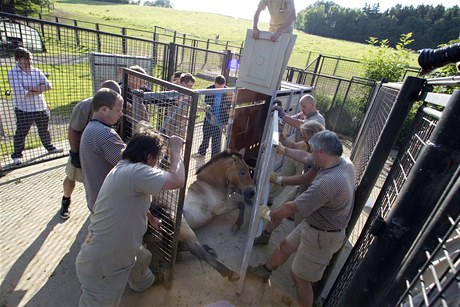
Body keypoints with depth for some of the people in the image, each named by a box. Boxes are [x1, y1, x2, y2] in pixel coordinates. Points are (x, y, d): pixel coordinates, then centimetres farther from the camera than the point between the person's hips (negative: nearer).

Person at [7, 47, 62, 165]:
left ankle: (49, 147, 37)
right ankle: (17, 155, 22)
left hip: (41, 108, 4)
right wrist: (39, 90, -13)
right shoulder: (13, 73, -9)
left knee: (44, 130, 19)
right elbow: (20, 93, -19)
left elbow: (48, 86, -6)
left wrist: (31, 88, -17)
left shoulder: (37, 71, 5)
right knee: (21, 133, 7)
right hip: (23, 110, -3)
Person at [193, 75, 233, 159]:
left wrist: (225, 123, -9)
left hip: (219, 122, -3)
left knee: (216, 142, 6)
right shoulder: (210, 89, -8)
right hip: (208, 119, 3)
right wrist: (207, 106, -24)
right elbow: (206, 101, 0)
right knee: (205, 137, 23)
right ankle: (201, 152, 47)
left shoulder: (228, 92, -14)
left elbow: (228, 109, -8)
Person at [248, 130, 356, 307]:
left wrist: (271, 215, -7)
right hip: (313, 223, 9)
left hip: (321, 236, -9)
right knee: (285, 246, 25)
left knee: (300, 277, 11)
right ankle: (264, 271, 51)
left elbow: (292, 208, -25)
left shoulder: (327, 183, -37)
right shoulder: (346, 162, -10)